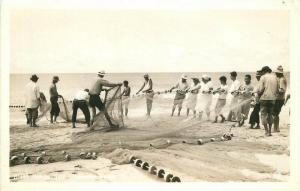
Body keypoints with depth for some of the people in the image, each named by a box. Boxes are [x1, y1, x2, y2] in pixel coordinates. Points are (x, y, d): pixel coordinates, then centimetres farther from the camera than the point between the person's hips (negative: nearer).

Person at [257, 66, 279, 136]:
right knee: (270, 115, 14)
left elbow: (260, 89, -12)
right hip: (272, 99, 5)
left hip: (264, 98, -5)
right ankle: (269, 131, 14)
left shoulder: (263, 77, -6)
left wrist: (258, 94, 6)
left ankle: (266, 131, -3)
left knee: (263, 115, 1)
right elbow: (277, 89, 12)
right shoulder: (275, 77, 10)